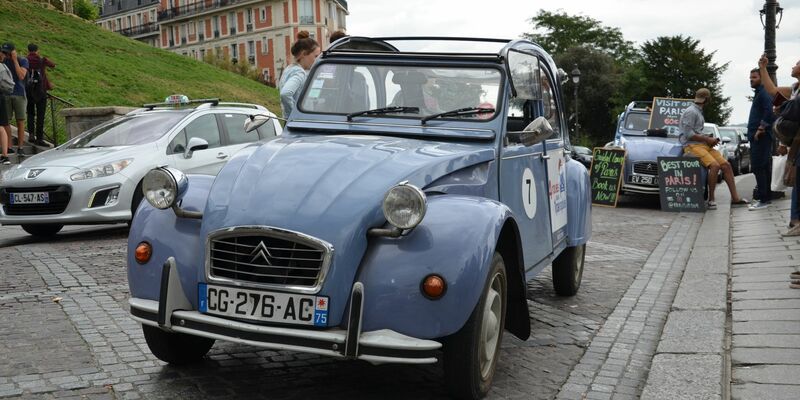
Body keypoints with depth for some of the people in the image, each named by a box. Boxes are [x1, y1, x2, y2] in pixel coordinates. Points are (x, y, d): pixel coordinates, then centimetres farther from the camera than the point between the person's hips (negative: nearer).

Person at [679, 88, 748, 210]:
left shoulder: (698, 112, 22)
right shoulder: (691, 112, -9)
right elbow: (688, 134, -17)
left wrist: (709, 139, 10)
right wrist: (707, 139, -11)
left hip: (704, 145, 10)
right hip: (692, 146, -10)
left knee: (726, 165, -3)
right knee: (714, 165, -29)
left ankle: (735, 197, 0)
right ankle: (711, 199, -20)